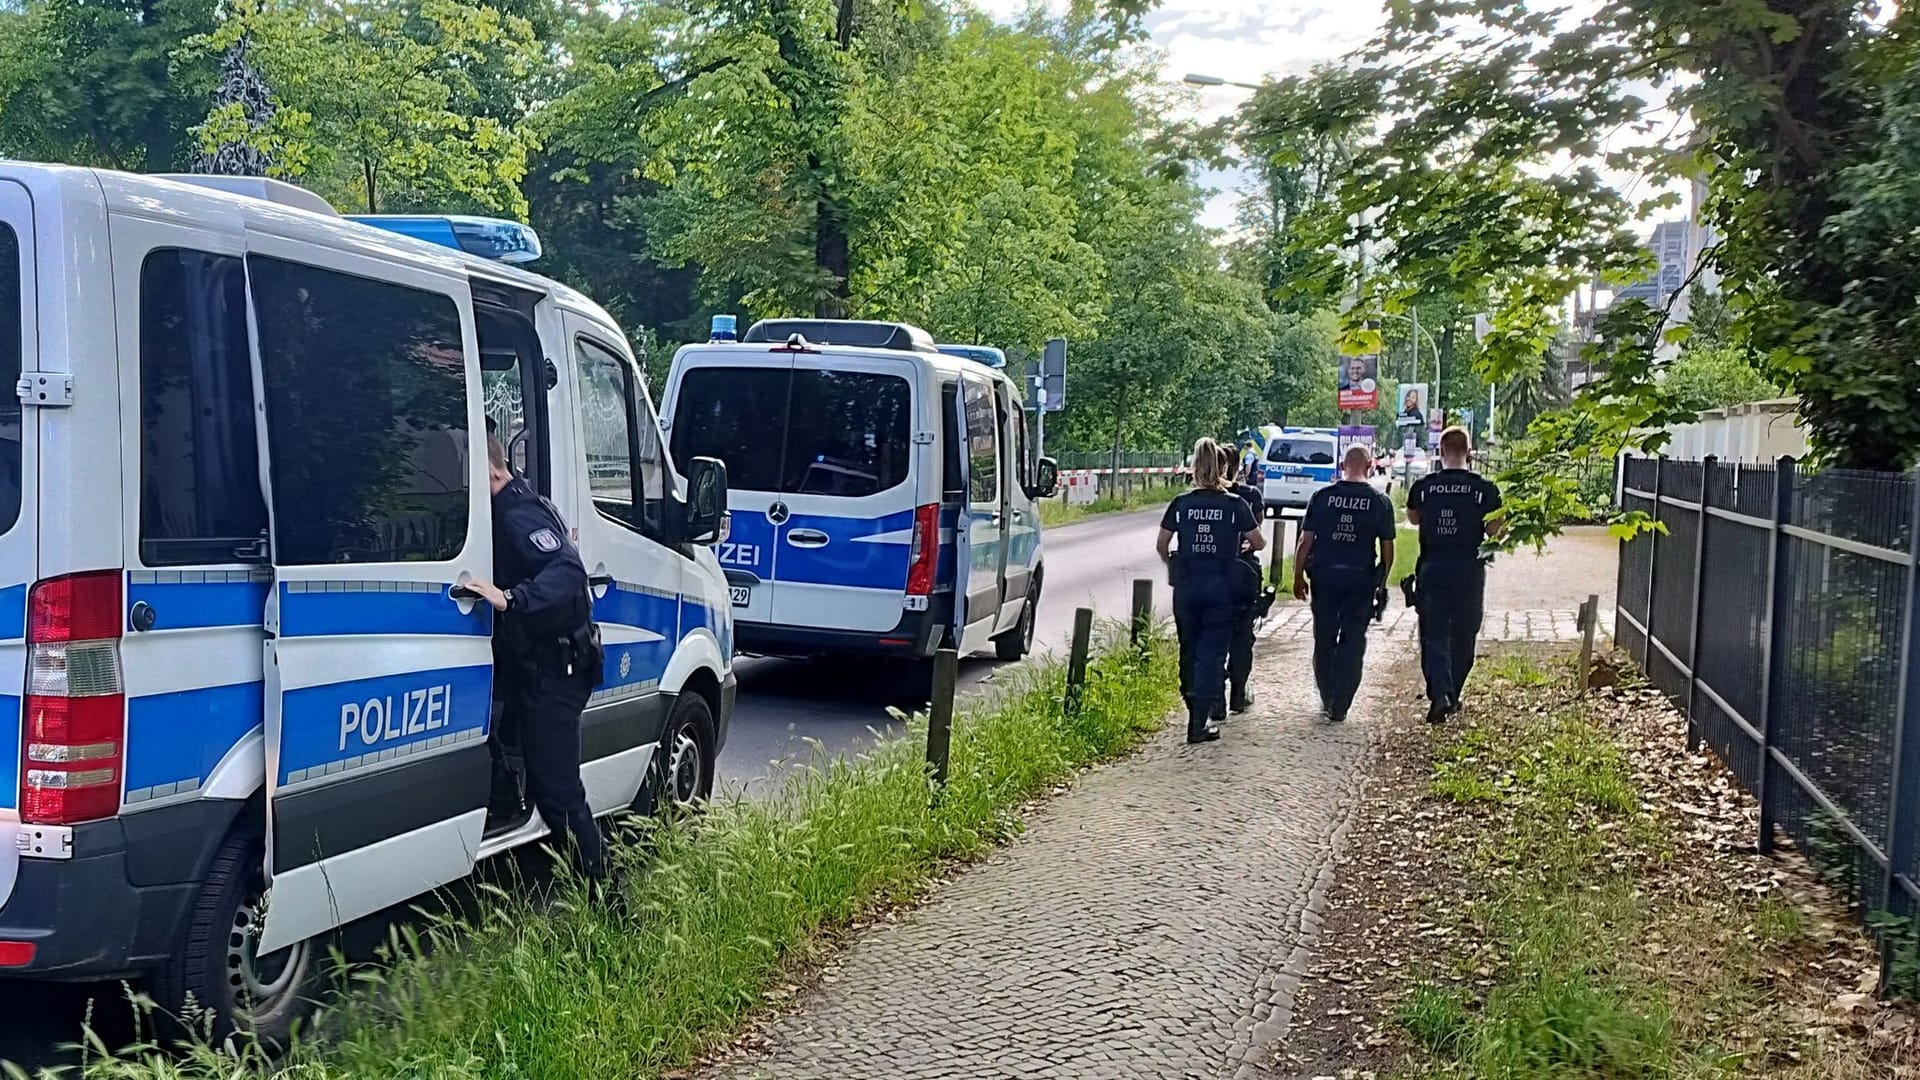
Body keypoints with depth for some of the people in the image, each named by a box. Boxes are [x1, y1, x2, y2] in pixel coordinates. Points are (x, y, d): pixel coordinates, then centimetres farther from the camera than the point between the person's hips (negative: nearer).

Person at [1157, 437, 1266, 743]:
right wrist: (1246, 547, 26)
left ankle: (1196, 709, 28)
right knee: (1211, 653, 0)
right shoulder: (1236, 504, -5)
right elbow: (1259, 542, 4)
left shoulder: (1180, 503, -1)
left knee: (1189, 650, 16)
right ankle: (1199, 723, -4)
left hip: (1186, 587, 2)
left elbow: (1161, 545, 5)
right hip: (1222, 586, -2)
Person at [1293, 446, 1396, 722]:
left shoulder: (1322, 496, -3)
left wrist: (1298, 577, 5)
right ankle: (1339, 707, 4)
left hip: (1324, 576, 1)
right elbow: (1387, 549, -1)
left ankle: (1327, 699, 25)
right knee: (1353, 643, 6)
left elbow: (1305, 541, -3)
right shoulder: (1381, 502, -2)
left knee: (1324, 640, 14)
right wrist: (1380, 581, 12)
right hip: (1361, 578, -1)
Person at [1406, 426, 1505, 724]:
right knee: (1462, 635, 14)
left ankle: (1439, 693, -17)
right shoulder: (1485, 488, -6)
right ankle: (1452, 695, 21)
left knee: (1433, 635, 2)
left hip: (1432, 568, 0)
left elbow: (1413, 518, 16)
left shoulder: (1423, 486, -2)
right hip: (1469, 570, 0)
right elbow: (1494, 531, -4)